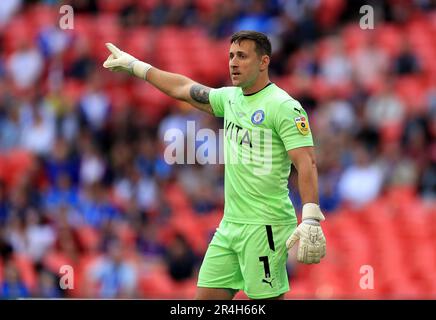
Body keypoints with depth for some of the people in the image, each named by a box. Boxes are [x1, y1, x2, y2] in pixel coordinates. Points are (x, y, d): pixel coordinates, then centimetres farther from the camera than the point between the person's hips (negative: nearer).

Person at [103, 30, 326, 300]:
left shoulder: (285, 107, -12)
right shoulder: (230, 98, 13)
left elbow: (306, 163, -19)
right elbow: (182, 88, 27)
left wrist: (311, 221, -29)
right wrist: (134, 65, 34)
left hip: (265, 227, -8)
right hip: (230, 224, 8)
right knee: (207, 296, 7)